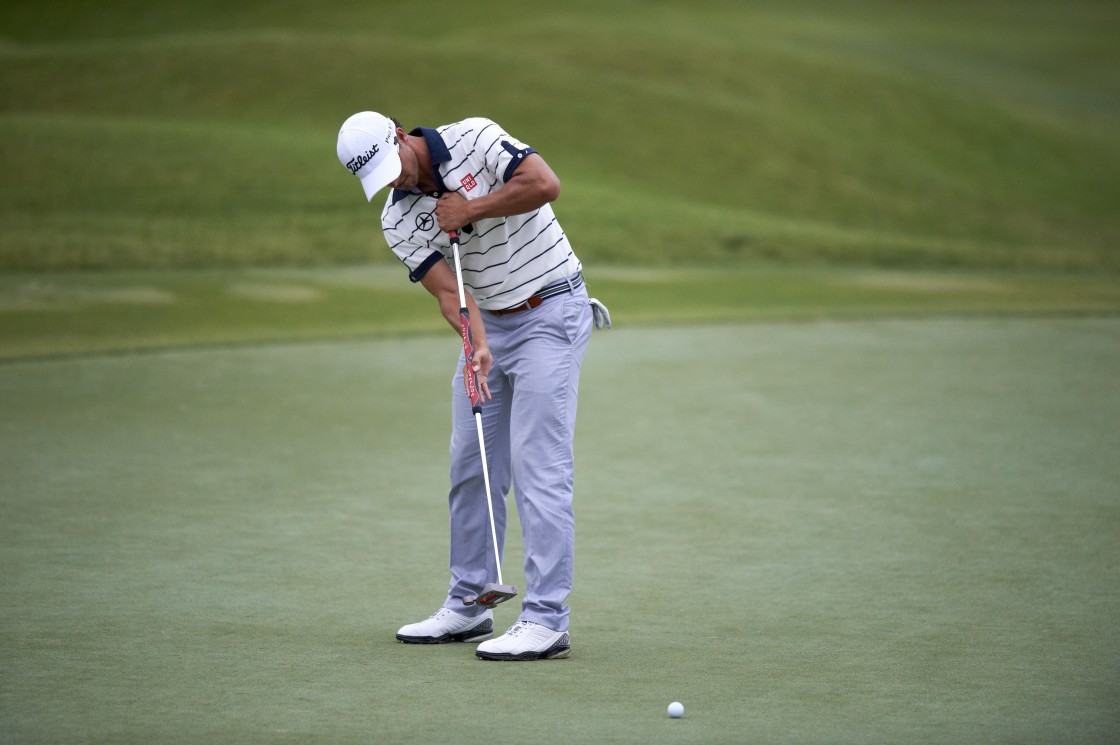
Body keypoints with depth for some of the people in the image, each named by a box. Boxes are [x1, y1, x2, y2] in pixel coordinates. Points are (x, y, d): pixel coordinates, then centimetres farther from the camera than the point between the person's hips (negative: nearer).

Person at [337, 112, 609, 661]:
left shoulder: (474, 139, -13)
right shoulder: (397, 220, -1)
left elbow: (545, 184, -26)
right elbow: (449, 290, -10)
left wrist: (471, 209, -19)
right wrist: (476, 345, -27)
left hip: (550, 315, -6)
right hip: (490, 323, 7)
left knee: (538, 466, -12)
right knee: (471, 465, 10)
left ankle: (546, 621, -13)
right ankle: (466, 607, 22)